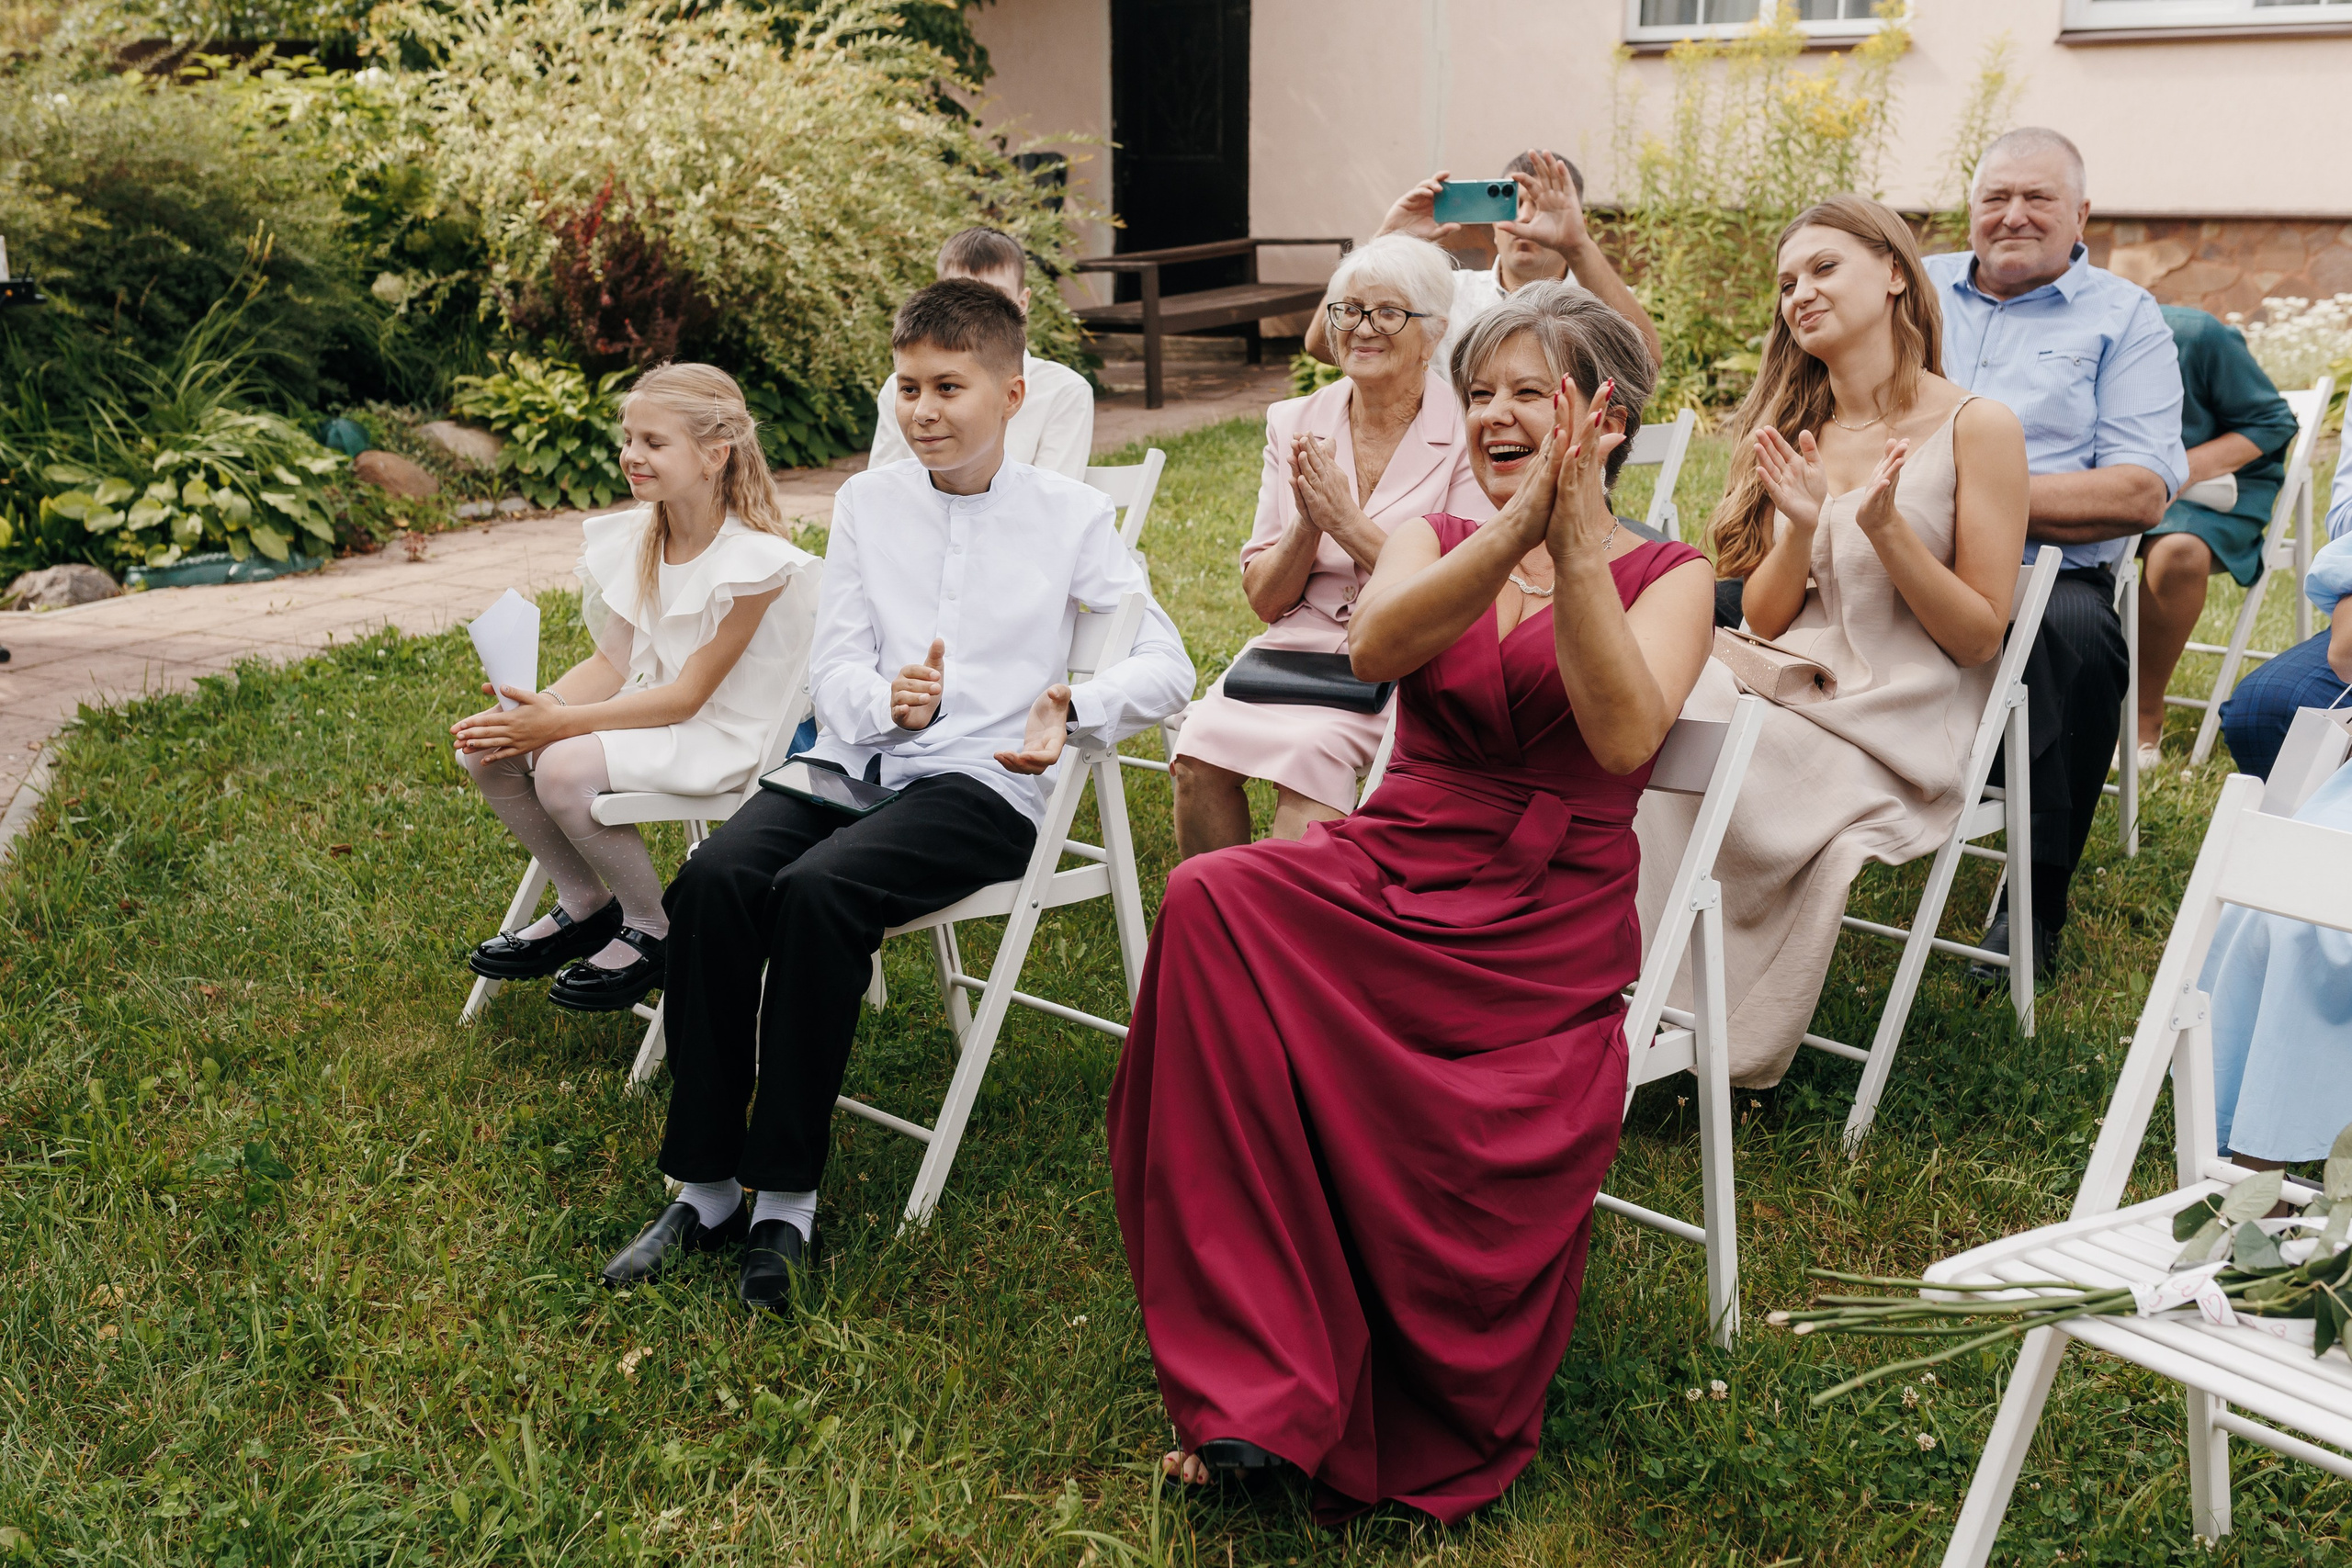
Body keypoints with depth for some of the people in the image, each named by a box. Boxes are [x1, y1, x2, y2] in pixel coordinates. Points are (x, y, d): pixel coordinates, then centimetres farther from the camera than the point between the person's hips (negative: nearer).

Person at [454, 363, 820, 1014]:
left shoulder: (753, 559, -21)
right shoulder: (638, 539, 2)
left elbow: (688, 695, -22)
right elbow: (611, 663, 5)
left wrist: (557, 724, -26)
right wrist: (535, 709, -16)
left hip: (727, 733, -8)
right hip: (656, 710, 8)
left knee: (566, 768, -29)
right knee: (488, 751, -7)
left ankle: (653, 932, -5)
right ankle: (585, 907, 11)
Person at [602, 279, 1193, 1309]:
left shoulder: (1069, 516, 6)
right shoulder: (867, 503, 16)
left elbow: (1166, 667, 2)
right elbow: (833, 665, 11)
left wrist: (1072, 710, -18)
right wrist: (884, 699, -13)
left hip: (981, 783, -4)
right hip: (855, 758, 4)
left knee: (818, 890, -33)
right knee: (712, 882, -26)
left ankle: (787, 1195, -21)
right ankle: (704, 1184, -15)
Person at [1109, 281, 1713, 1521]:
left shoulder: (1665, 577, 8)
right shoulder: (1434, 539, 17)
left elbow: (1624, 737, -14)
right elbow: (1374, 647, -10)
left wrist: (1575, 547, -21)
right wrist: (1518, 529, -23)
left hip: (1546, 932, -3)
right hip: (1382, 873, 3)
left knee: (1488, 1163, -32)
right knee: (1216, 900, -31)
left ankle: (1437, 1449, 1)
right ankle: (1251, 1391, -25)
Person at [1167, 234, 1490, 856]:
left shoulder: (1469, 434, -2)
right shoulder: (1294, 423, 10)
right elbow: (1264, 599, 9)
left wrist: (1349, 524, -15)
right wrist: (1307, 525, -10)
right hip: (1297, 648, 4)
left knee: (1309, 752, -32)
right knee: (1199, 748, -24)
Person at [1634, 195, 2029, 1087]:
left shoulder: (1976, 428, -1)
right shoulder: (1799, 434, 16)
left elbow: (1978, 636, -3)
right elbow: (1762, 622, 12)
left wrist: (1885, 528, -17)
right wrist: (1801, 528, -7)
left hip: (1900, 727, -5)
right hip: (1785, 695, 5)